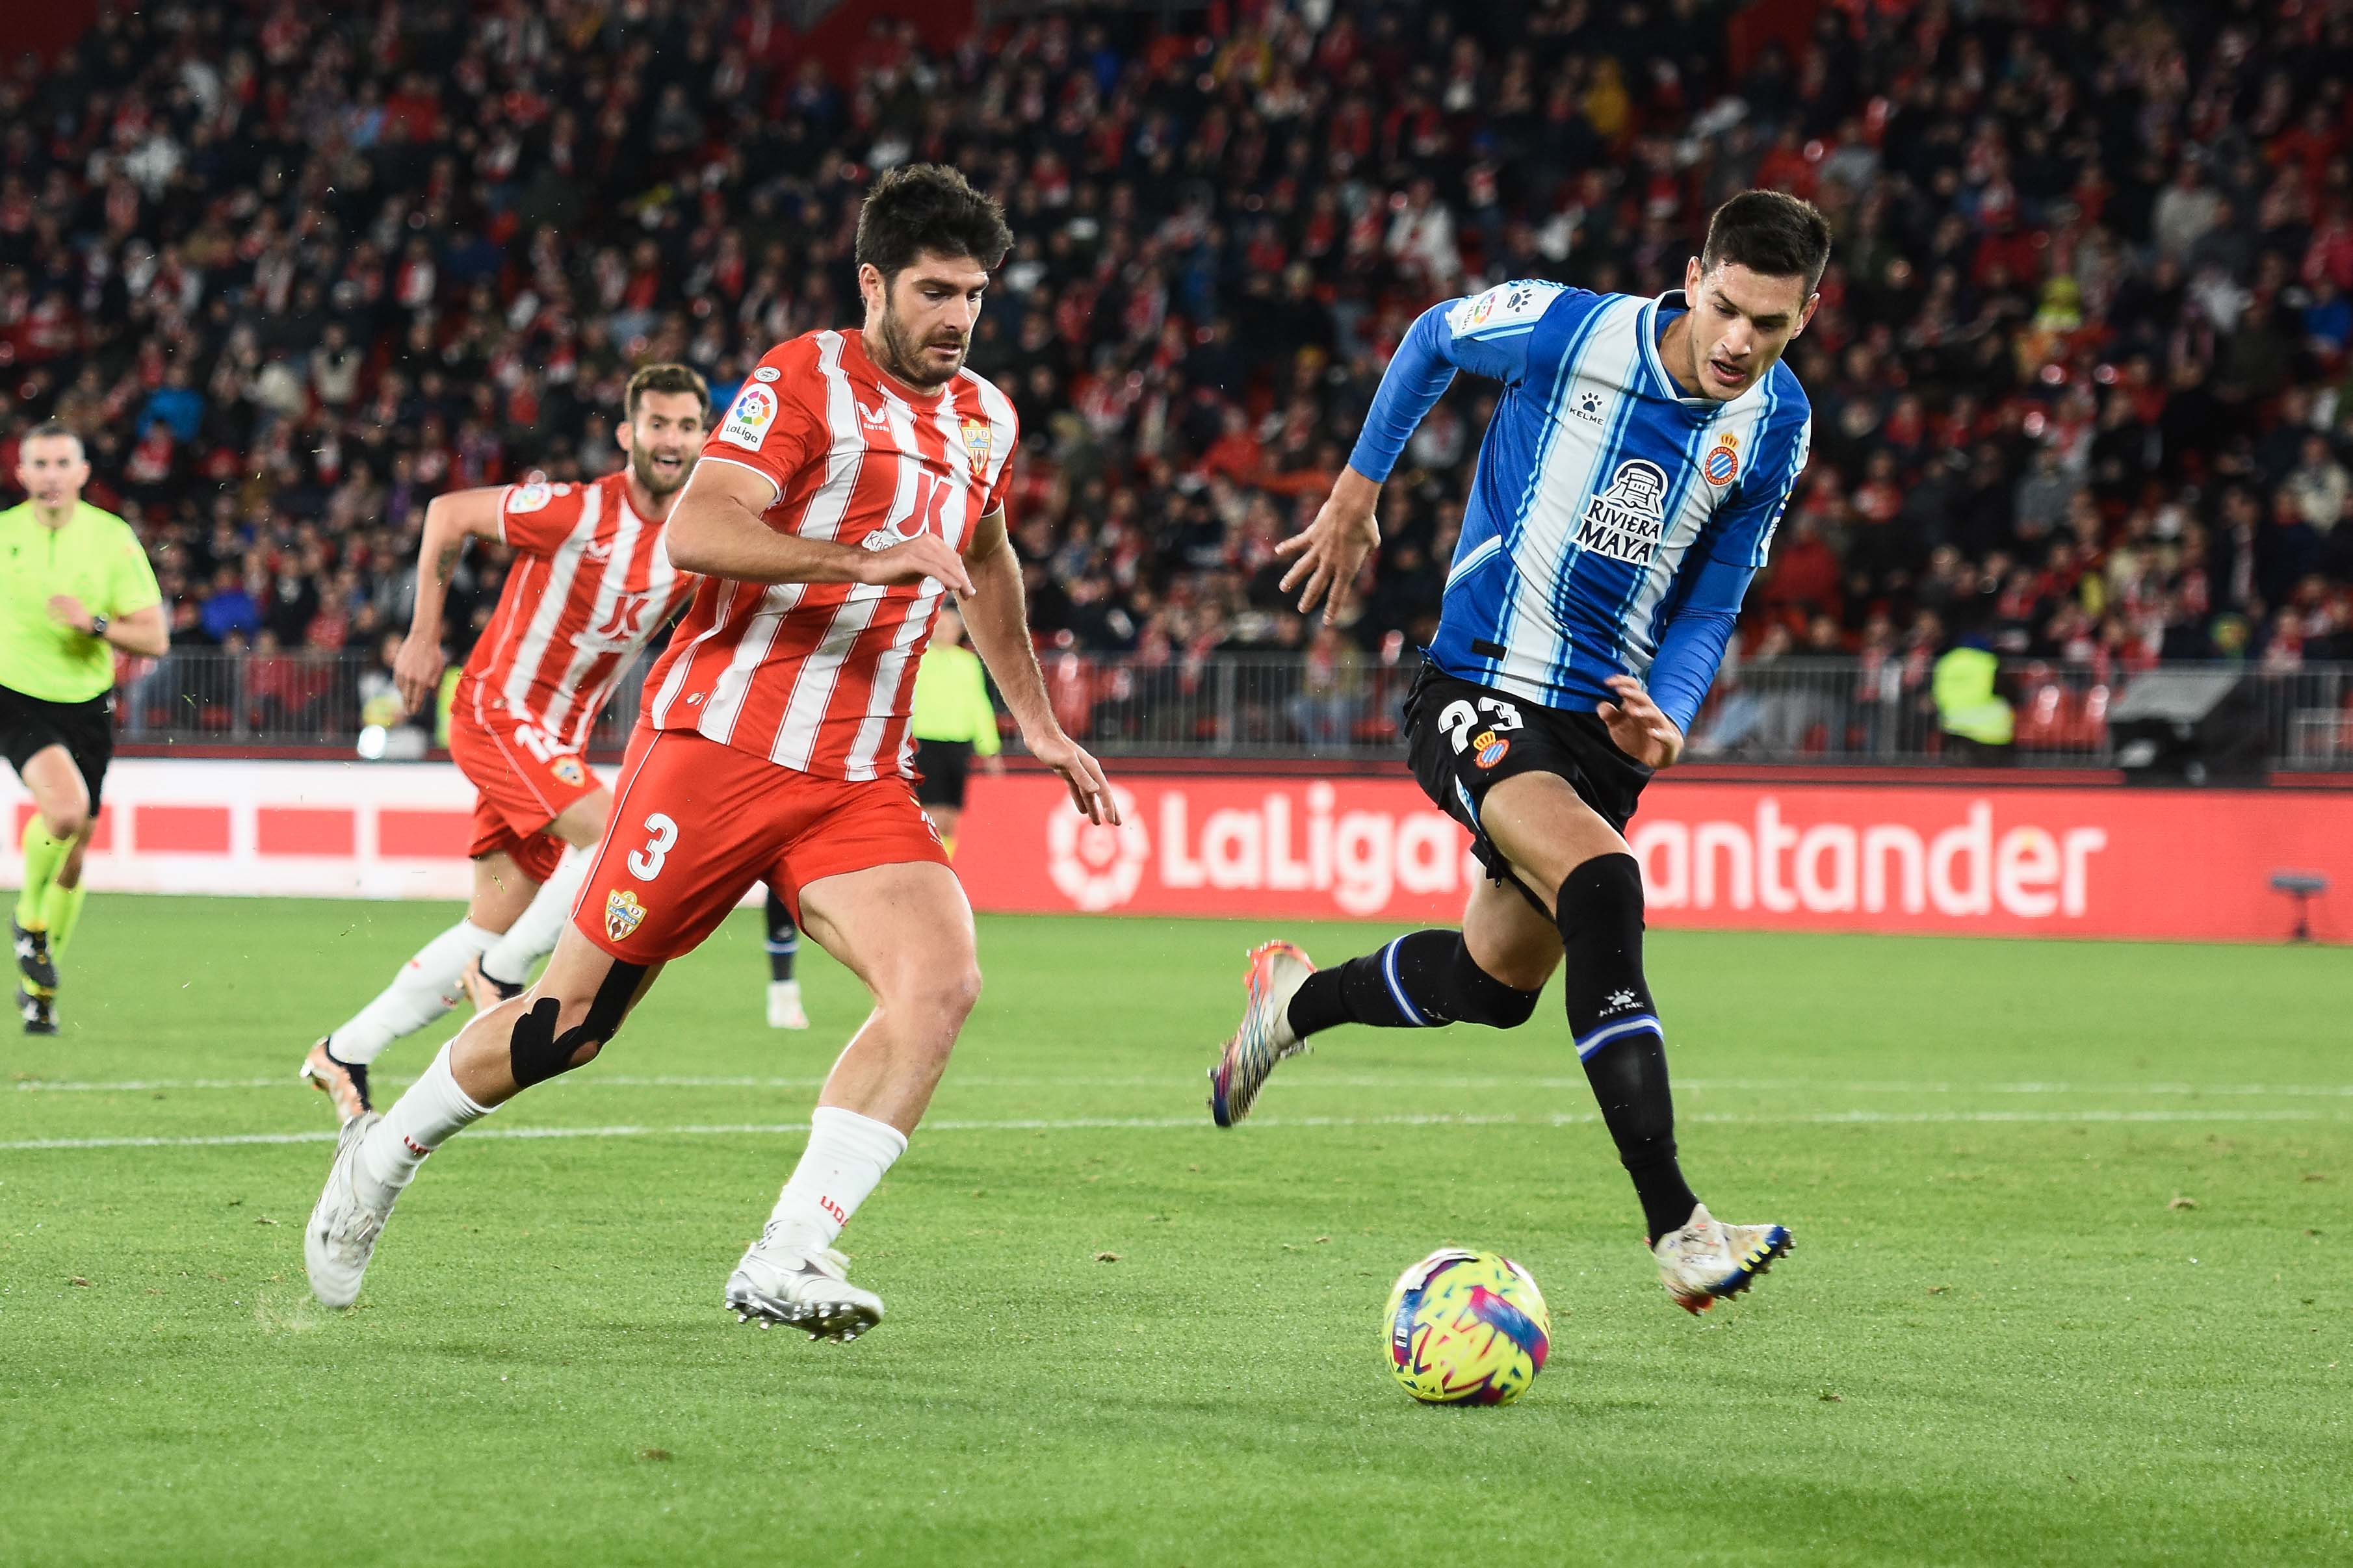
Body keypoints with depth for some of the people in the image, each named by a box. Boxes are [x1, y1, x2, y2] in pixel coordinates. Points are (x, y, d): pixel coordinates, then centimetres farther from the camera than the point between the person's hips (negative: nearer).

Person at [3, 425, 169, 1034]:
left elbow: (155, 639, -4)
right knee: (66, 807, -29)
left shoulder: (113, 538, -3)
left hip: (87, 705, 2)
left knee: (74, 853, 9)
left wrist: (95, 623, -20)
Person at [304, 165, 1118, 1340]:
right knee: (574, 1019, 2)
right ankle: (386, 1151, 29)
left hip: (857, 783, 5)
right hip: (718, 747, -5)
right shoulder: (805, 382, -9)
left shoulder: (983, 420, 14)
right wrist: (866, 559, -32)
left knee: (941, 982, -21)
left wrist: (1037, 724, 37)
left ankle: (785, 1263, -20)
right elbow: (695, 532, -23)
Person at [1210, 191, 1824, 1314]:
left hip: (1604, 721, 6)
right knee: (1601, 885, -30)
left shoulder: (1776, 427, -2)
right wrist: (1355, 497, 13)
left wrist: (1668, 717, -10)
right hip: (1480, 695, -6)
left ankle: (1298, 1000, 48)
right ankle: (1676, 1230, -35)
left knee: (1496, 984, 15)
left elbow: (1711, 602, 8)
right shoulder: (1567, 332, -16)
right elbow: (1432, 340, 6)